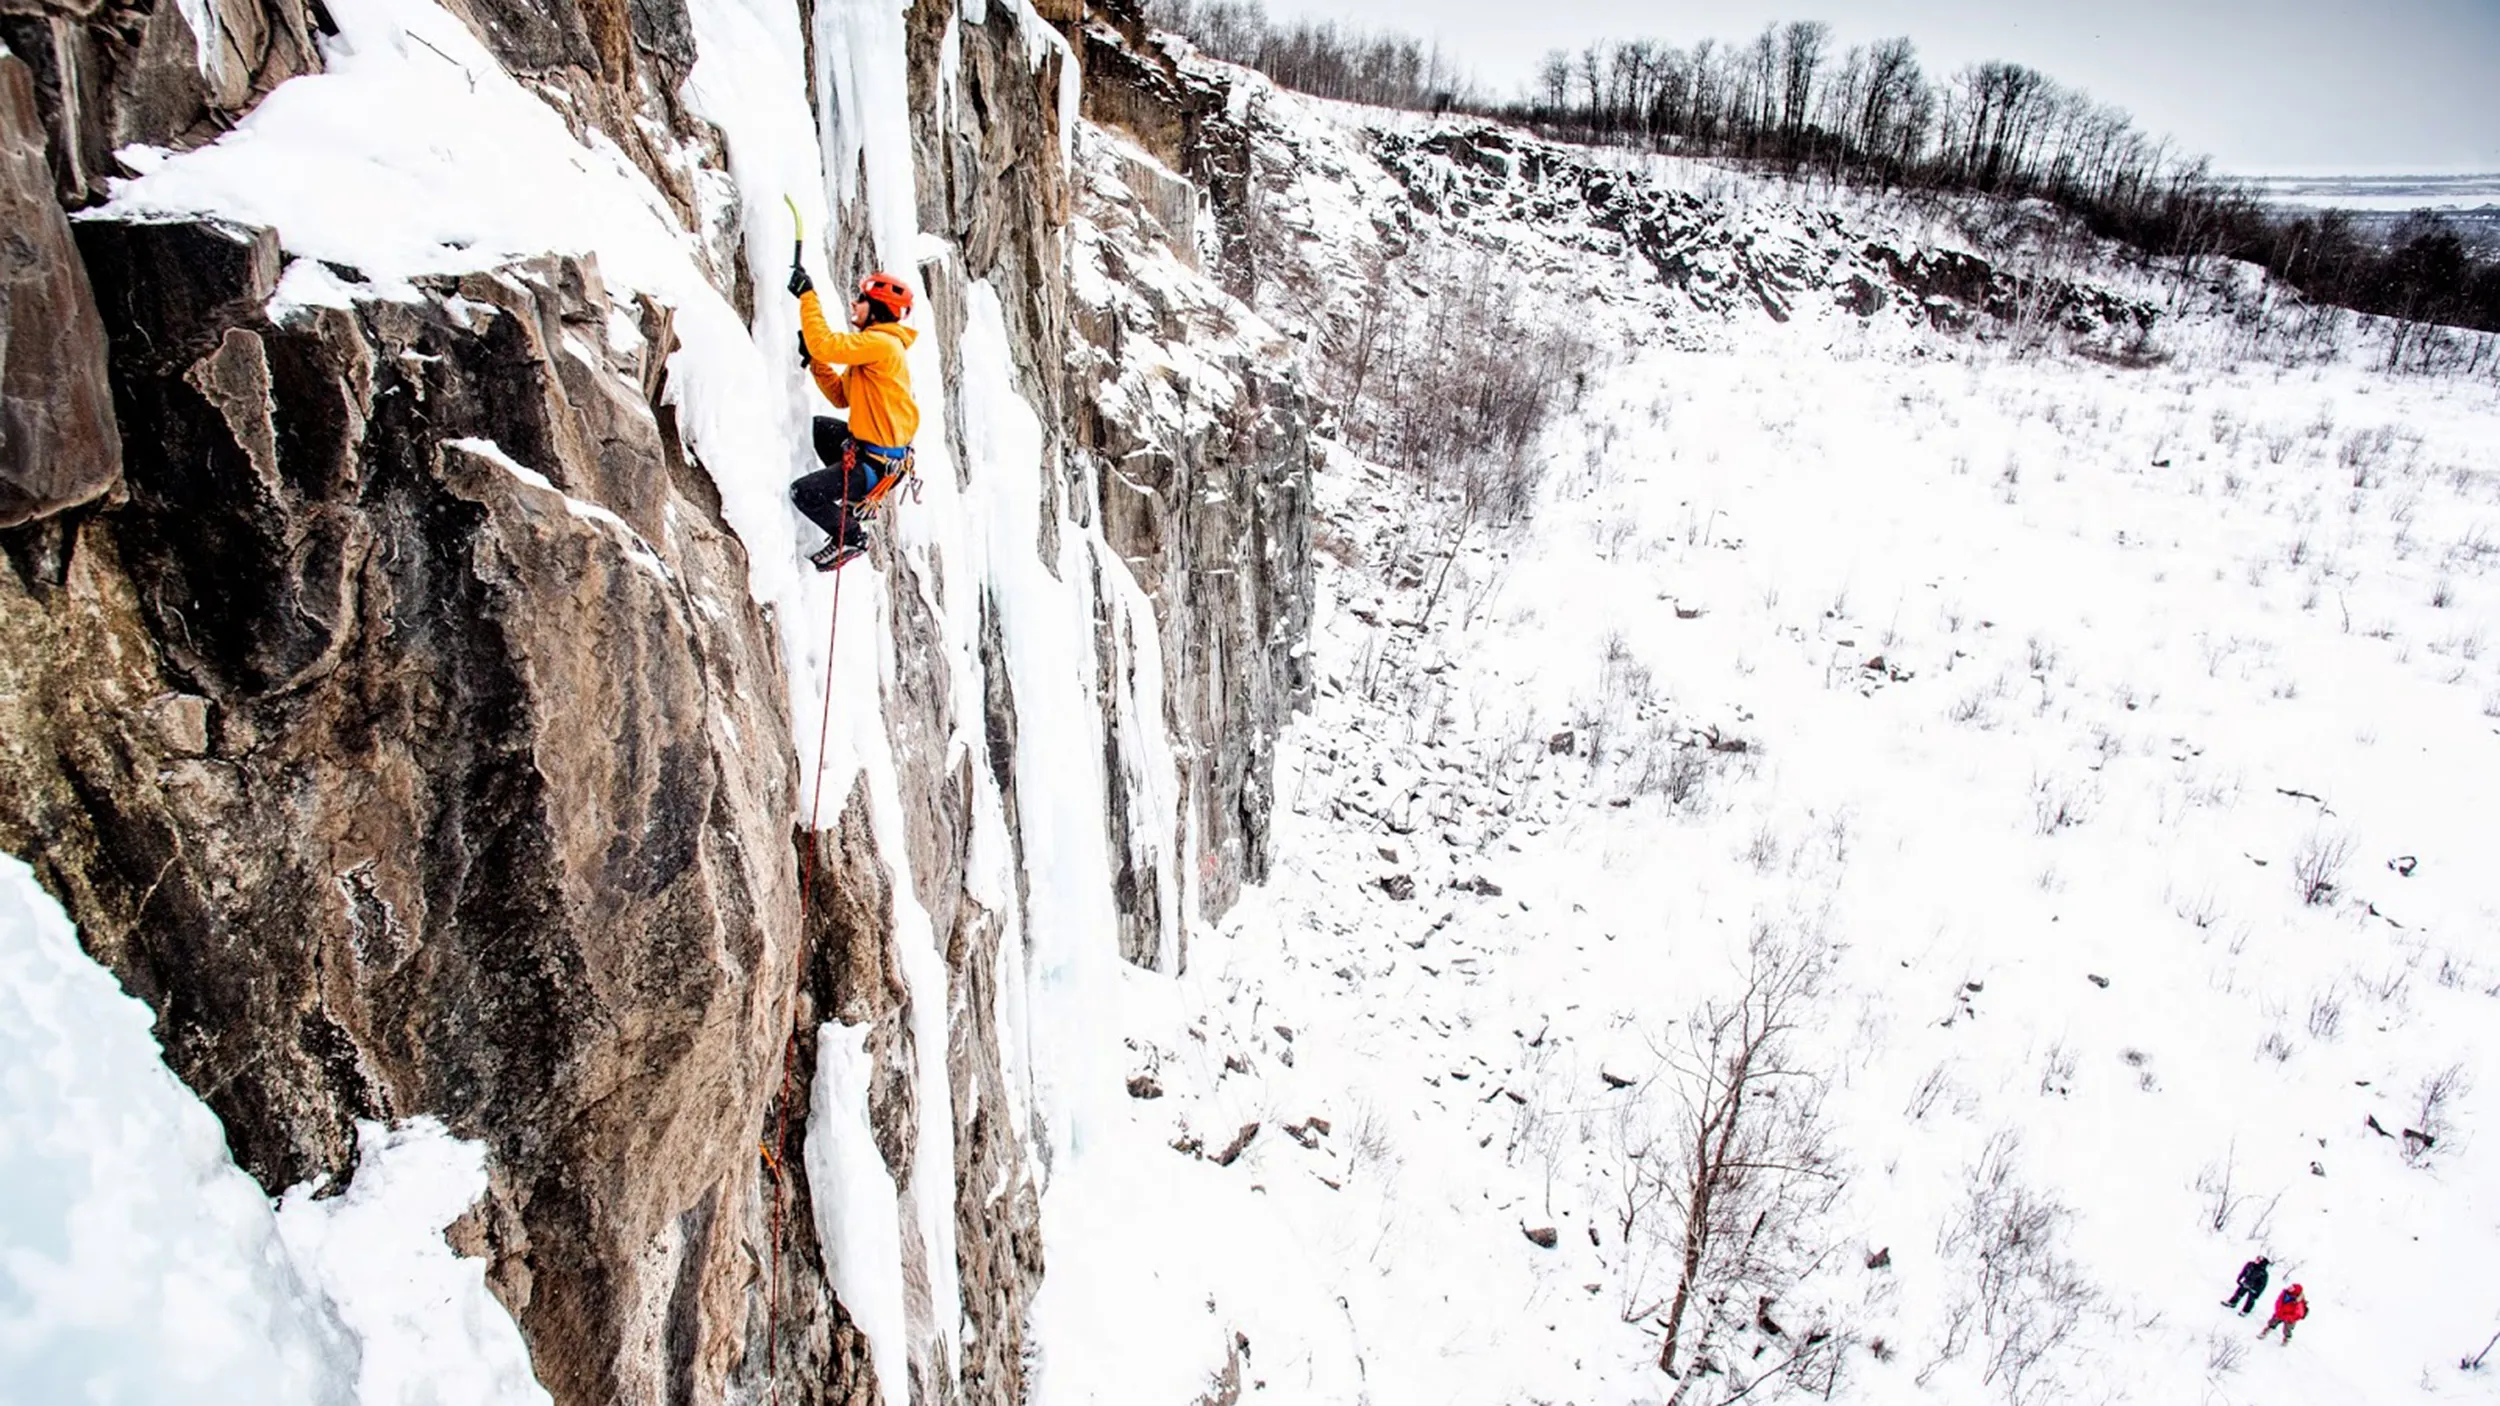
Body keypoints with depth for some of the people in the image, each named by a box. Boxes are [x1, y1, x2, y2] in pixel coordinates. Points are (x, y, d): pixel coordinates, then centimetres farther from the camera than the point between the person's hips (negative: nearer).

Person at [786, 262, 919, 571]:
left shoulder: (881, 343, -19)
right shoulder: (872, 345, 13)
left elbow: (826, 343, -30)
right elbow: (841, 396, 15)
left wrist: (807, 296, -20)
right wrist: (814, 360, 4)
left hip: (878, 464, -10)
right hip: (868, 444, 10)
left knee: (803, 492, -13)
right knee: (817, 427, 30)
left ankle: (850, 537, 8)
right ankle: (853, 498, 29)